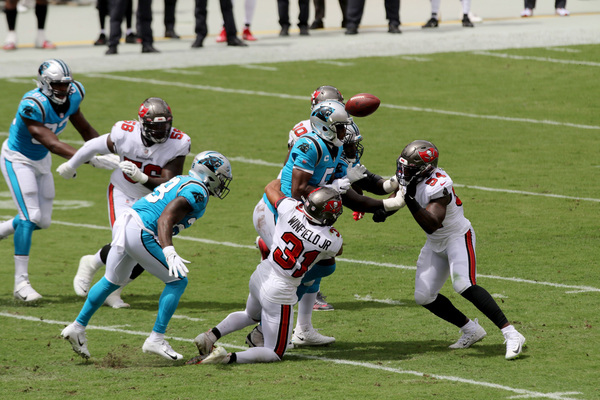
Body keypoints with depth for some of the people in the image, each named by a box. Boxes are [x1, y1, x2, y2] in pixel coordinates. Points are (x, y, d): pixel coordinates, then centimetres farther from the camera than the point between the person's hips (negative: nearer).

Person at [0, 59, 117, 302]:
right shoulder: (34, 106, -34)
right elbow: (53, 145, -37)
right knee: (30, 216, -17)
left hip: (41, 161, 8)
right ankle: (21, 283, -13)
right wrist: (91, 159, -44)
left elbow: (85, 130, 4)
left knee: (42, 221, 9)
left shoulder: (72, 96, -12)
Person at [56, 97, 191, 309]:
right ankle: (91, 264, 12)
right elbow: (96, 146, -4)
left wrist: (142, 178, -44)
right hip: (123, 194, -3)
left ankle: (112, 291, 18)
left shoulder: (177, 144, -23)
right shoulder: (126, 134, -24)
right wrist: (71, 165, 12)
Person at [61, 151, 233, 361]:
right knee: (177, 281, 1)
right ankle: (156, 340, 2)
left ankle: (78, 327, 31)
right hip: (140, 234, -10)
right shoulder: (197, 192, -12)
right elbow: (165, 220, -24)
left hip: (123, 224, 10)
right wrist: (169, 253, -35)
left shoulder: (181, 181, 18)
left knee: (111, 281, 26)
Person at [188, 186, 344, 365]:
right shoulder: (331, 240, -18)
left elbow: (271, 189, 9)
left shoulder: (291, 209, -14)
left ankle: (212, 335, 14)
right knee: (275, 353, 10)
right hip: (279, 293, -5)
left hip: (260, 277, 5)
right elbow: (339, 250, 9)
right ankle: (228, 357, -16)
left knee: (251, 315, 39)